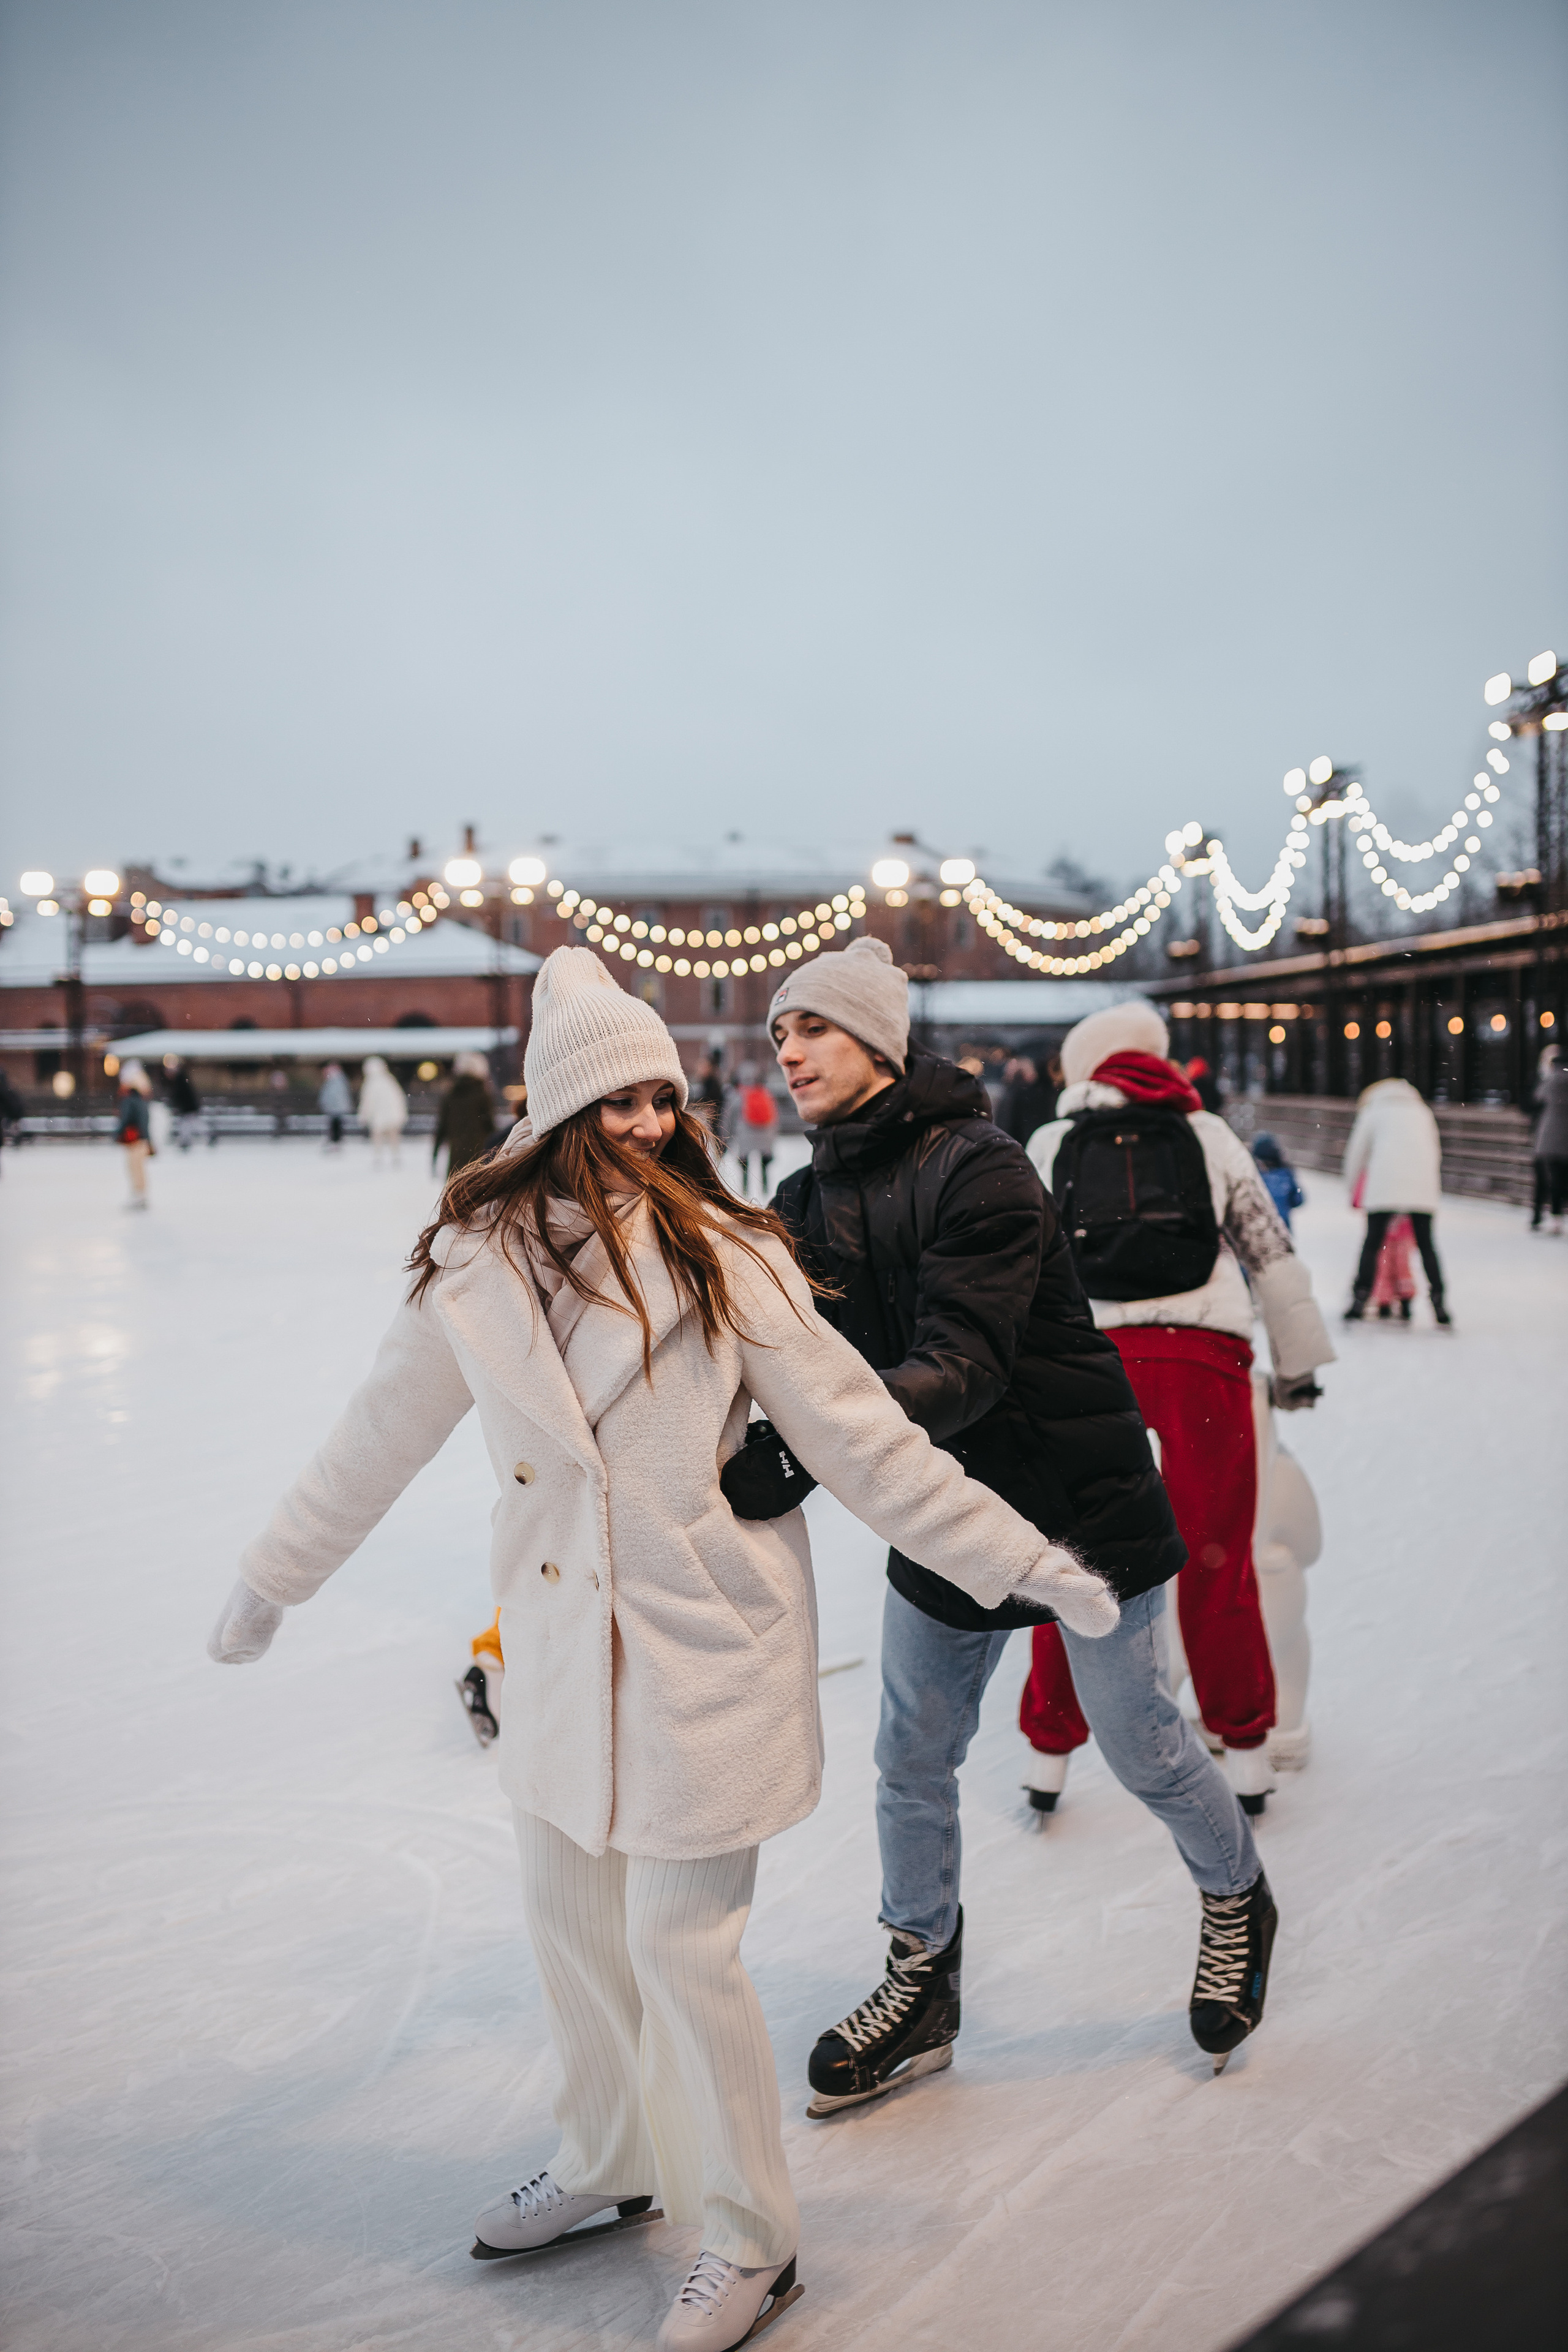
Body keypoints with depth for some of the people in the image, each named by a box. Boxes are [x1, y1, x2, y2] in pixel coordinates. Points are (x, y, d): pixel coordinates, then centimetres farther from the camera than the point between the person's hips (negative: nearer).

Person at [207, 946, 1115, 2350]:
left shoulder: (724, 1256, -14)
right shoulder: (481, 1260, -5)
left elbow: (866, 1443, -10)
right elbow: (381, 1438, 9)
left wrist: (1031, 1568, -11)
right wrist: (271, 1580, 19)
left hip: (703, 1651, -4)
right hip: (559, 1652, 4)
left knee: (679, 1947, 2)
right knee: (572, 1925, 19)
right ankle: (608, 2169, 47)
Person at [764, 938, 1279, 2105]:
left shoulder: (979, 1168, -24)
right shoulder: (811, 1201, 0)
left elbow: (964, 1366, -32)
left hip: (1082, 1502, -6)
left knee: (1142, 1746, 11)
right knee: (913, 1759, 11)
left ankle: (1239, 1905, 41)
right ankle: (922, 1987, 32)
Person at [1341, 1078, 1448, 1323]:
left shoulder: (1373, 1110, 16)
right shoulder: (1422, 1111, 27)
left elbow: (1357, 1151, 15)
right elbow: (1435, 1149, 26)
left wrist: (1351, 1189, 26)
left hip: (1385, 1185, -3)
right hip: (1423, 1186, 3)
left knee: (1372, 1243, 0)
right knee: (1426, 1244, 9)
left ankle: (1360, 1300, -6)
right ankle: (1438, 1302, 4)